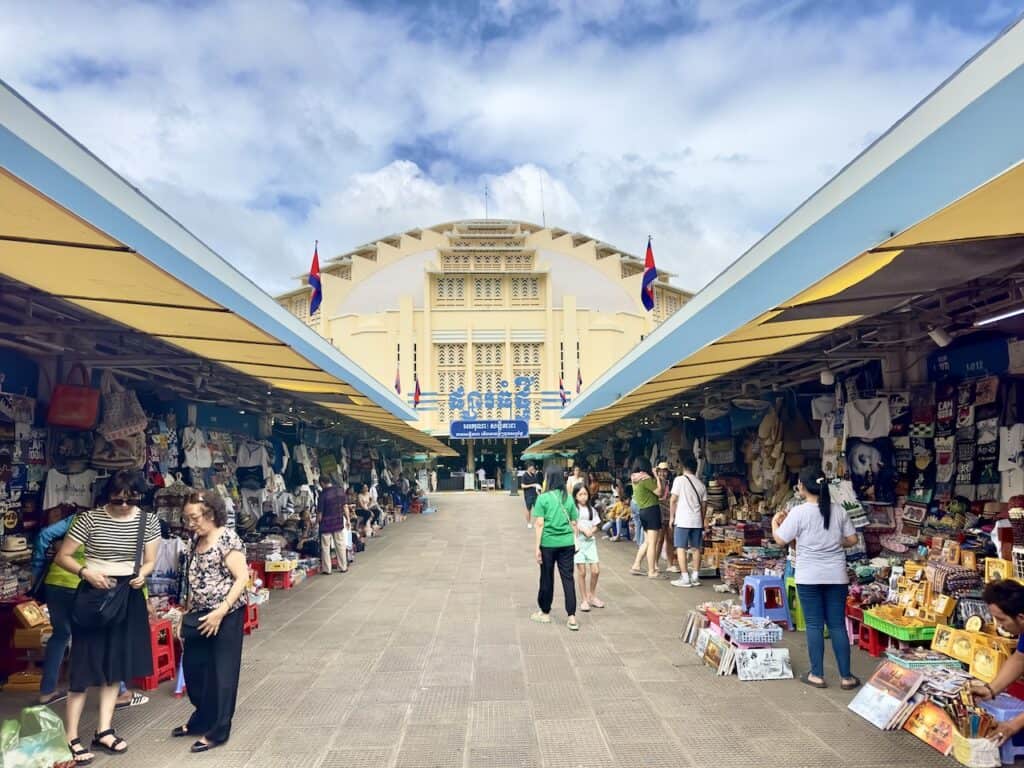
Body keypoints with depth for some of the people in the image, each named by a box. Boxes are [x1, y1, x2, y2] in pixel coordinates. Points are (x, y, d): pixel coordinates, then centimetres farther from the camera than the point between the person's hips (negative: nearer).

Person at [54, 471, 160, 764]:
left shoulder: (149, 521, -2)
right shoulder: (89, 519, -11)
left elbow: (150, 560, 5)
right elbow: (62, 557, -7)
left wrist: (142, 574, -17)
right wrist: (86, 572, -23)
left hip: (128, 596, 4)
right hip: (94, 595, -3)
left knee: (116, 664, 11)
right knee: (85, 665, -1)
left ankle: (103, 731, 23)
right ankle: (71, 737, 10)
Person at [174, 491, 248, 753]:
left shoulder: (227, 538, -14)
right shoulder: (196, 542, 10)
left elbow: (242, 578, -19)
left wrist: (220, 611, -23)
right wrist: (186, 615, 15)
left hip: (225, 616, -8)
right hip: (199, 616, 8)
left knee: (221, 672, 3)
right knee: (192, 667, 15)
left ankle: (217, 730, 17)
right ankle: (201, 719, 35)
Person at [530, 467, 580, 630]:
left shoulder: (543, 498, -7)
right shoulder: (568, 498, 4)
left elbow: (539, 524, -10)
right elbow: (574, 523, 7)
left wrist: (537, 547, -7)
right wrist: (575, 542, 17)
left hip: (548, 543, -3)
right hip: (567, 543, 3)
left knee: (547, 578, 11)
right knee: (568, 578, 6)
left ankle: (545, 613, 25)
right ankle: (571, 617, 2)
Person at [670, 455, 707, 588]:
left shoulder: (680, 479, -5)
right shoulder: (701, 484, 9)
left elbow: (674, 500, -7)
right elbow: (704, 505, 11)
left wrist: (672, 517, 2)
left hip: (682, 520, -5)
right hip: (697, 521, 5)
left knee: (681, 548, -1)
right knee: (696, 548, 10)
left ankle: (685, 578, -3)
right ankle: (695, 577, 14)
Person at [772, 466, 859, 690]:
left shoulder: (799, 512, -12)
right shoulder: (839, 510, 1)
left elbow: (780, 540, -8)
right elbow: (852, 540, 7)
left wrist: (774, 522, 10)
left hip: (809, 577, -3)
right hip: (836, 576, 4)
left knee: (814, 625, 5)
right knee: (838, 625, 9)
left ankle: (817, 675, 12)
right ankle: (846, 677, 14)